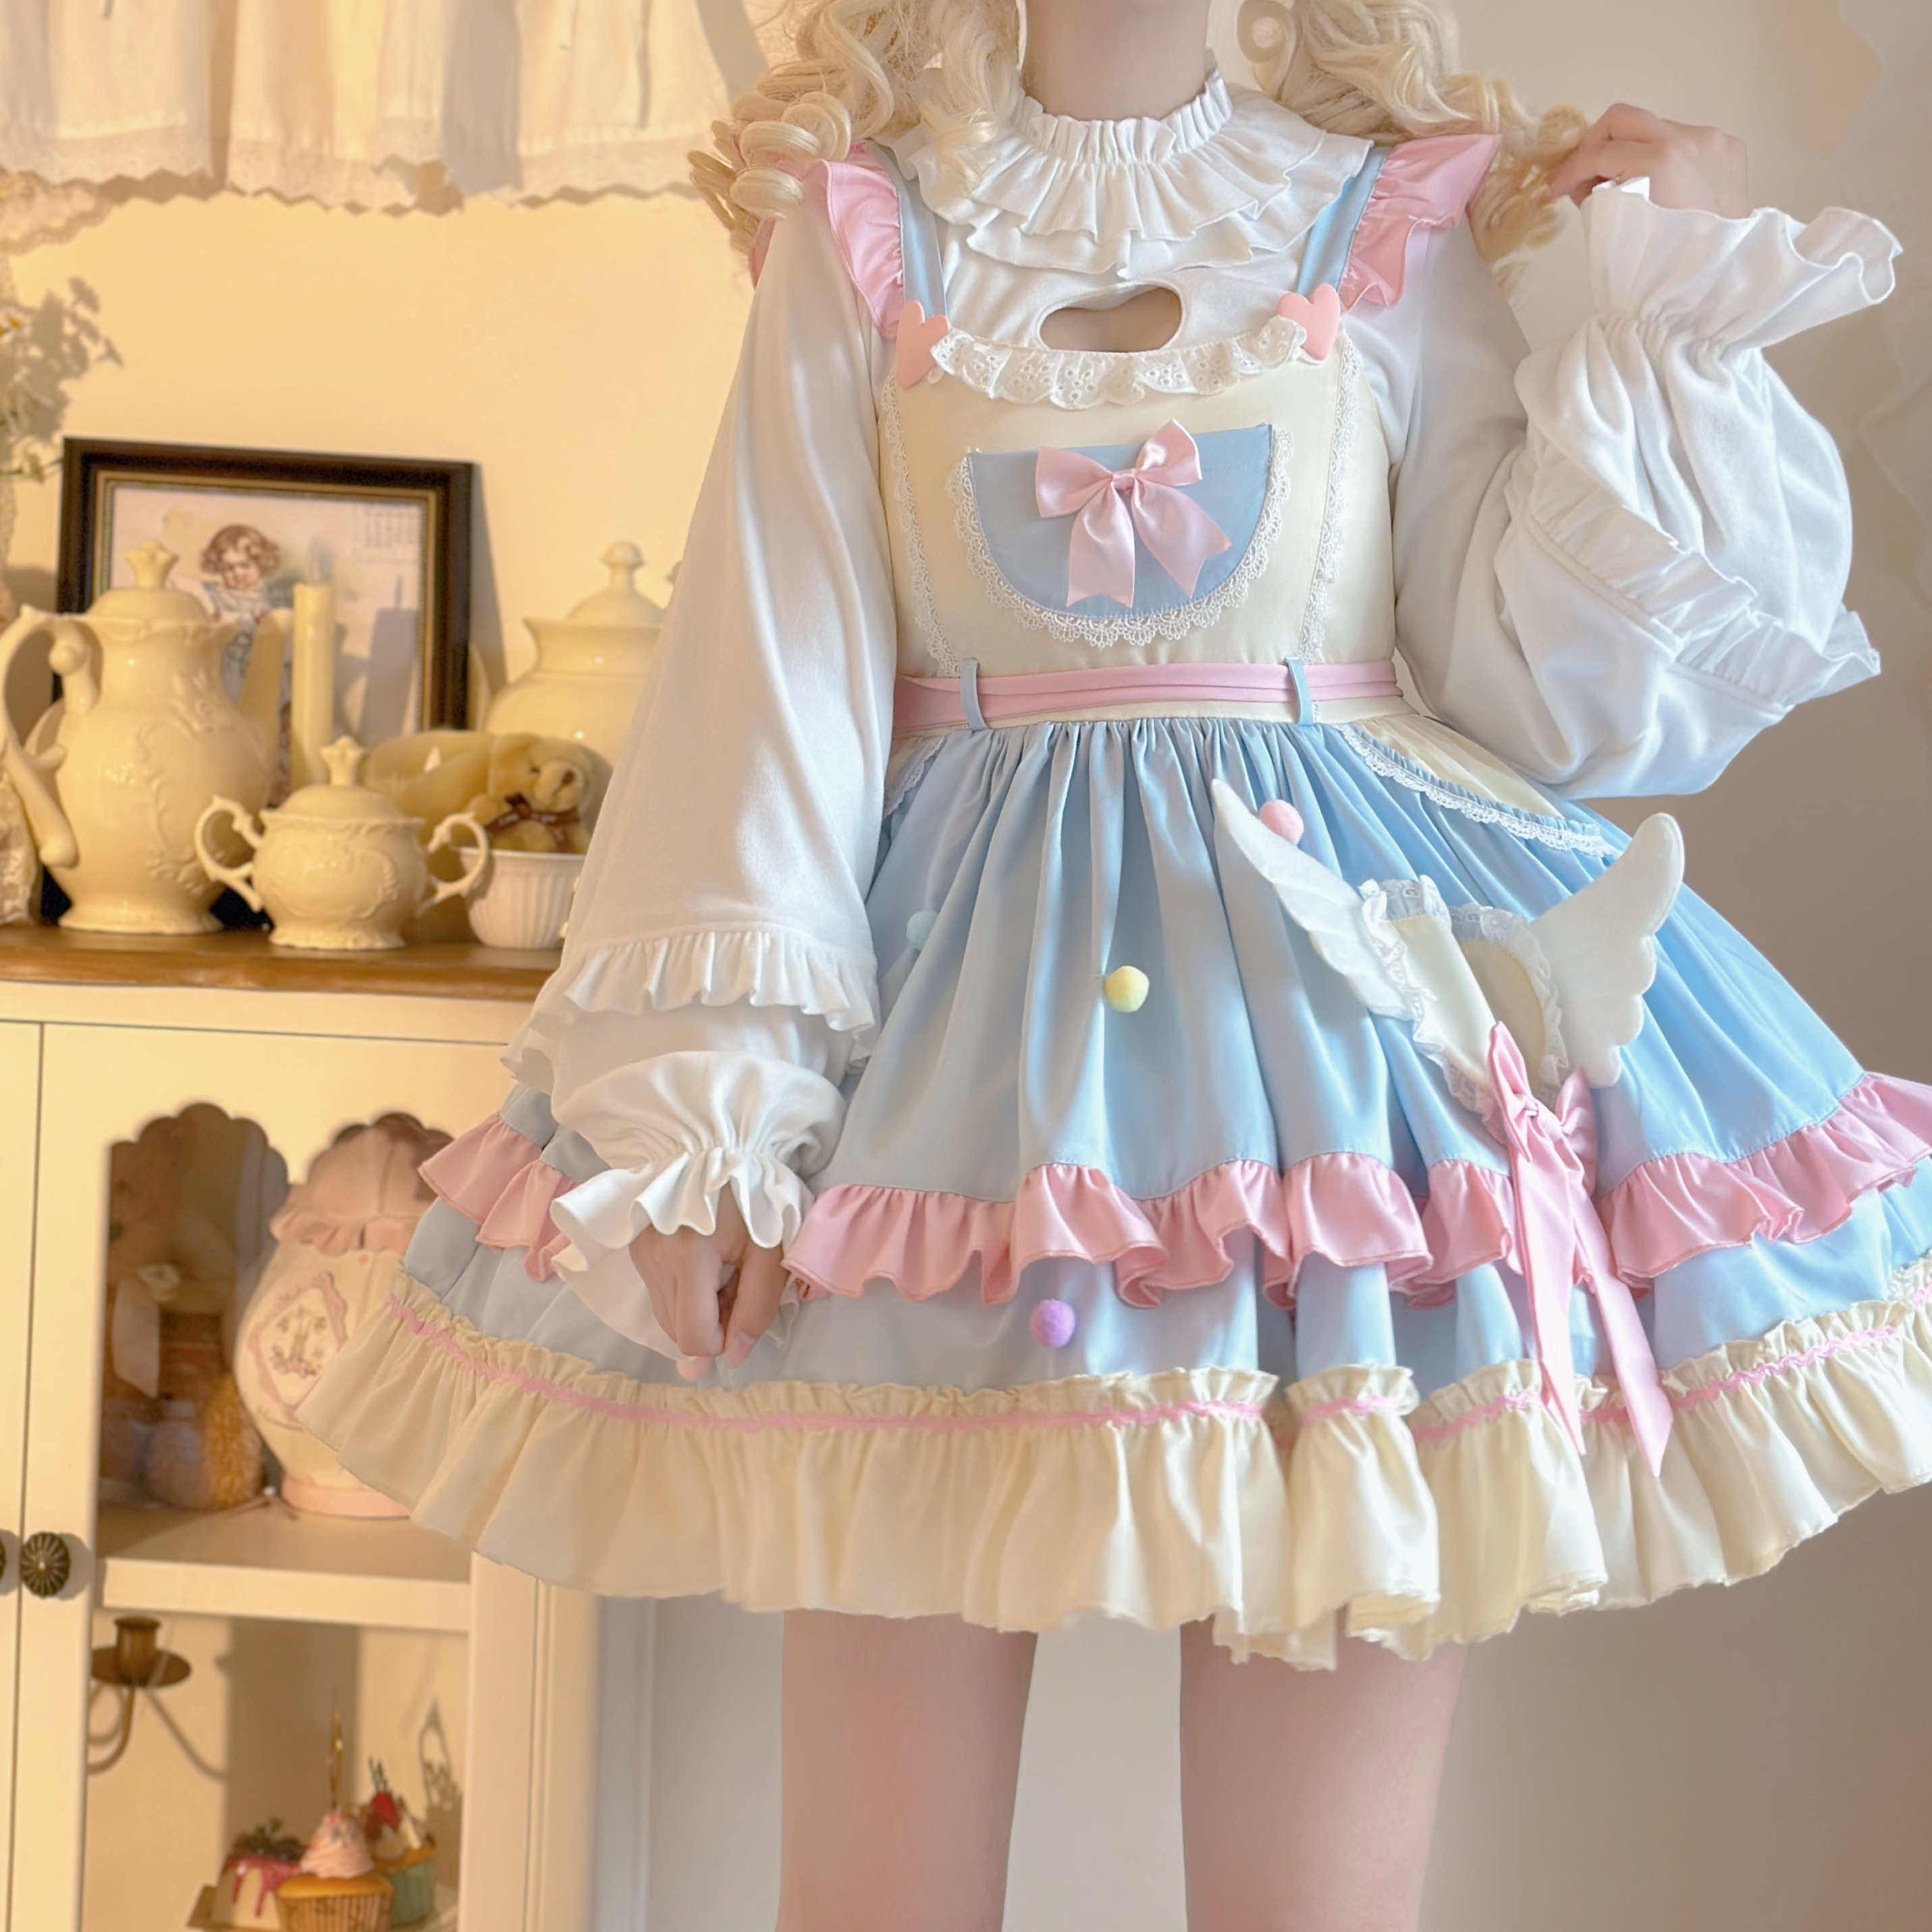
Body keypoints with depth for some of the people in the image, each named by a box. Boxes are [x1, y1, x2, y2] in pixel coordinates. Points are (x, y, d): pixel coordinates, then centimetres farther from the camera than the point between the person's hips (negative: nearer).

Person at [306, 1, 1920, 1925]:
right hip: (958, 986, 0)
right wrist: (710, 1096, -6)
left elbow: (1530, 679, 3)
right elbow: (775, 675, 2)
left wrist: (1672, 306, 0)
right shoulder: (862, 236, 9)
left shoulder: (1397, 222, 10)